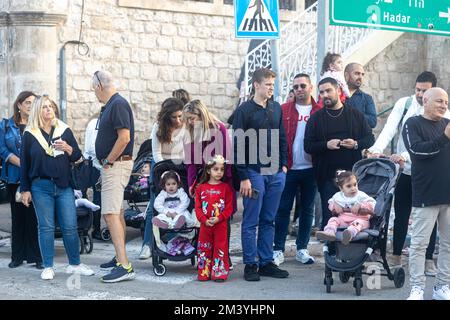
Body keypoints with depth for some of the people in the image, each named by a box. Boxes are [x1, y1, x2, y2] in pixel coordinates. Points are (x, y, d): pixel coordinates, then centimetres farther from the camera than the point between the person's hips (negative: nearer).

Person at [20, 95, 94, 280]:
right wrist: (25, 189, 1)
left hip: (64, 185, 2)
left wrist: (68, 148, -11)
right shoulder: (30, 134, 4)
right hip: (41, 187, -2)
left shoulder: (64, 130, 9)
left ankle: (75, 264, 13)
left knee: (70, 227, 1)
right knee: (46, 227, 1)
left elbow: (77, 156, 11)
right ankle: (48, 267, 9)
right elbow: (24, 163, 4)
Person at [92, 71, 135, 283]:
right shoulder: (111, 105, 16)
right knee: (117, 213, 16)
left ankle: (125, 266, -22)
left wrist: (107, 162, -15)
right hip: (112, 166, 11)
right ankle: (120, 258, 25)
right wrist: (106, 163, 13)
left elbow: (124, 138, -23)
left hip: (116, 164, -11)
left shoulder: (118, 104, -15)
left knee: (111, 214, -17)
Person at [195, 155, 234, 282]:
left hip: (221, 225, -2)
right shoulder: (201, 188, 5)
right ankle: (204, 273, 15)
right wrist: (204, 220, -11)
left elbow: (229, 207, -5)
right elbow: (198, 207, 3)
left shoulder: (226, 188, 0)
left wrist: (218, 218, -16)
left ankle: (219, 273, 5)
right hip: (205, 225, 2)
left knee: (220, 248, -1)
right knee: (204, 248, 7)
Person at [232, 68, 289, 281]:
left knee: (268, 221, 10)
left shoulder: (276, 109, 11)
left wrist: (284, 164, 8)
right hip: (254, 173, -5)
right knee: (251, 221, 0)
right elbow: (238, 146, -7)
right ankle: (250, 265, 6)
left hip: (276, 173, 5)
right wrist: (244, 177, -11)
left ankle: (266, 262, 16)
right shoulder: (244, 110, -5)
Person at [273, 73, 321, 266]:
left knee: (307, 210, 10)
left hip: (311, 169, 1)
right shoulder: (283, 110, 2)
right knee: (283, 209, 2)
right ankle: (278, 250, 9)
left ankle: (302, 249, 20)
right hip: (289, 168, -1)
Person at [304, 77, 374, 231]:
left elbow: (370, 139, 8)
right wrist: (326, 145, -14)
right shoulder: (316, 118, 7)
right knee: (329, 214, -1)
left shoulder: (356, 115, 8)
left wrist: (356, 144, -11)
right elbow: (308, 146, 2)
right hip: (327, 176, 0)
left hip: (353, 174, 1)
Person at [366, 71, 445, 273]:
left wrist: (404, 155, -33)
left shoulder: (441, 113, -9)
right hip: (406, 170, 2)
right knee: (401, 215, 7)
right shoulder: (404, 104, -2)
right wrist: (377, 149, -32)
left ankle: (428, 259, 14)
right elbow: (390, 129, -14)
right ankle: (396, 256, 17)